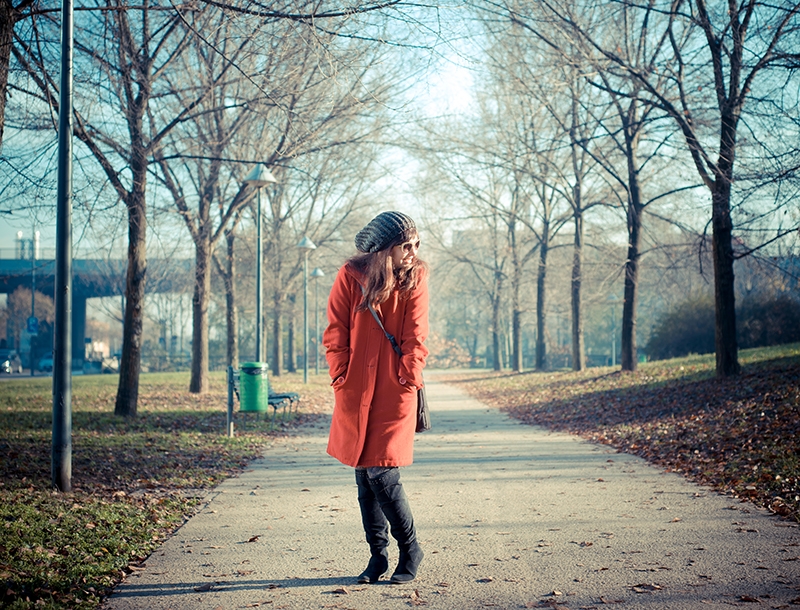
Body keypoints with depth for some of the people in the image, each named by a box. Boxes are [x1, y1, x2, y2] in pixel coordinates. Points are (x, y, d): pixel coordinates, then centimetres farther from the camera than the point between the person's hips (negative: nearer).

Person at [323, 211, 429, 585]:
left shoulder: (416, 277, 0)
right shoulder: (351, 275, -2)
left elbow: (416, 336, -2)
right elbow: (335, 333, 2)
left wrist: (409, 378, -10)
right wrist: (342, 378, -4)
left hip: (395, 390, -2)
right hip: (357, 392, 2)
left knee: (381, 473, -9)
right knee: (364, 476, 8)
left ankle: (409, 549, 11)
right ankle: (378, 555, 22)